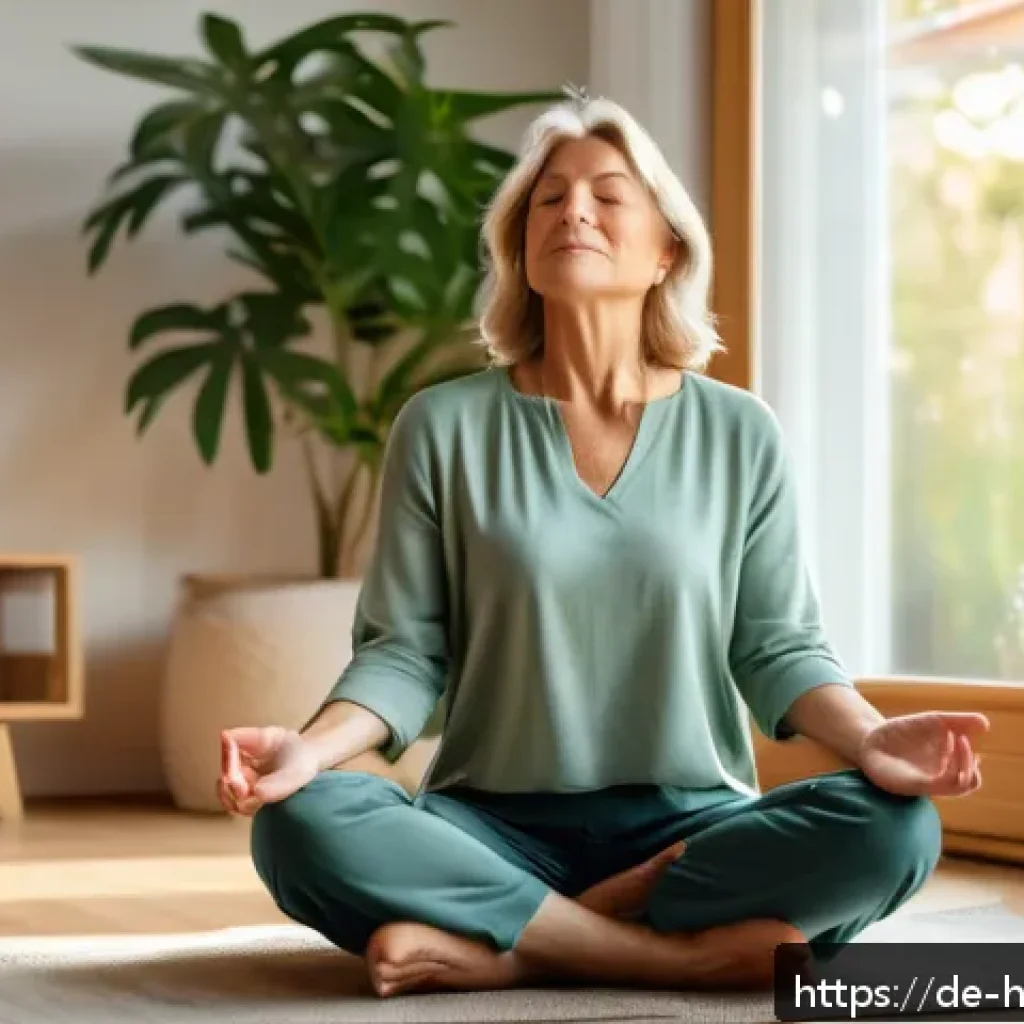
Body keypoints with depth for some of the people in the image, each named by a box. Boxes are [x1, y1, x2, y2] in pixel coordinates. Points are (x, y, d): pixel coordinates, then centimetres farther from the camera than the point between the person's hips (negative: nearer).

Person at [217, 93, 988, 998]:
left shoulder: (739, 434, 5)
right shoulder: (444, 427, 3)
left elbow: (777, 647, 4)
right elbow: (405, 651, 1)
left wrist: (870, 738, -17)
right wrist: (310, 748, -20)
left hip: (688, 826, 1)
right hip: (497, 826, -1)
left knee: (891, 828, -28)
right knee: (302, 824, -31)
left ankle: (509, 947, -21)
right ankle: (696, 950, -26)